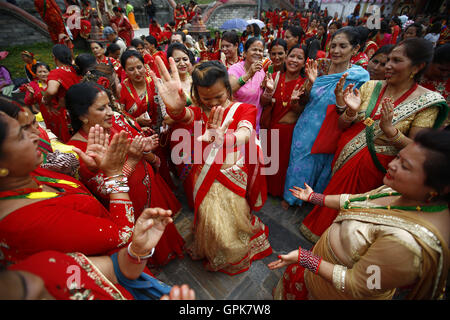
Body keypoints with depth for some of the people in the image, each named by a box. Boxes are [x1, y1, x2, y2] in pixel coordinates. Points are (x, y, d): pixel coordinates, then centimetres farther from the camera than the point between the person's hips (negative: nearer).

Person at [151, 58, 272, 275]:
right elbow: (185, 115, -28)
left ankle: (236, 255, 47)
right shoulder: (197, 113, -2)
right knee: (211, 219, 7)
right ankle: (216, 256, 44)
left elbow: (246, 133, -29)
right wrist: (175, 107, -55)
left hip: (233, 174, -1)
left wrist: (225, 139, -54)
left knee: (233, 218, 11)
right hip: (205, 176, 1)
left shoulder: (243, 109, -5)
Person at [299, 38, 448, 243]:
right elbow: (342, 126, 1)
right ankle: (320, 229, 45)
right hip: (346, 156, 3)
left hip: (376, 165, -2)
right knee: (334, 193, 17)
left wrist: (389, 129, -27)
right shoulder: (371, 86, -2)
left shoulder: (428, 102, -9)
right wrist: (351, 111, -21)